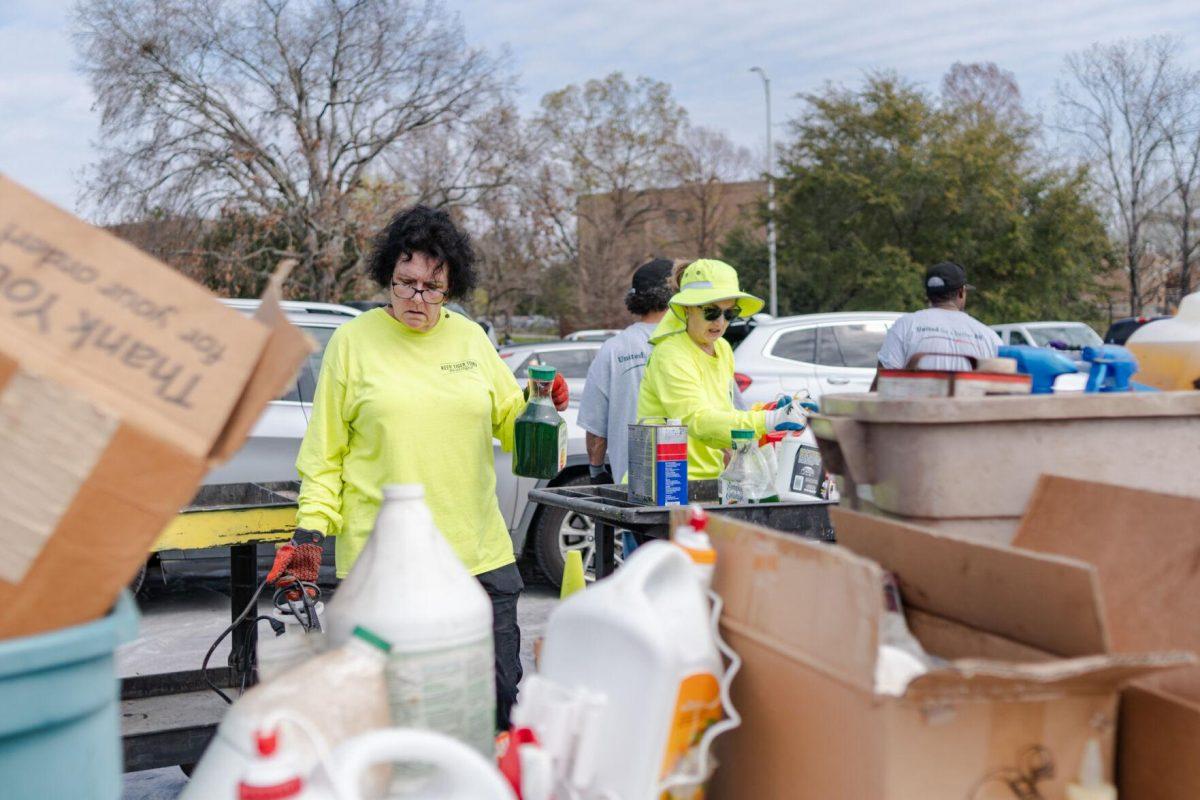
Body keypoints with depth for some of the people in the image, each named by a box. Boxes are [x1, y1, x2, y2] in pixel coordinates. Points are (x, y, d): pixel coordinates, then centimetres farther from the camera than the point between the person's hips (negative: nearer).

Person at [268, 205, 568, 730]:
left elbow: (510, 421, 17)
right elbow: (325, 451, 3)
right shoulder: (353, 341, 1)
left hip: (480, 553, 3)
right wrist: (311, 531, -6)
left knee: (499, 700, 10)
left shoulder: (471, 338, 10)